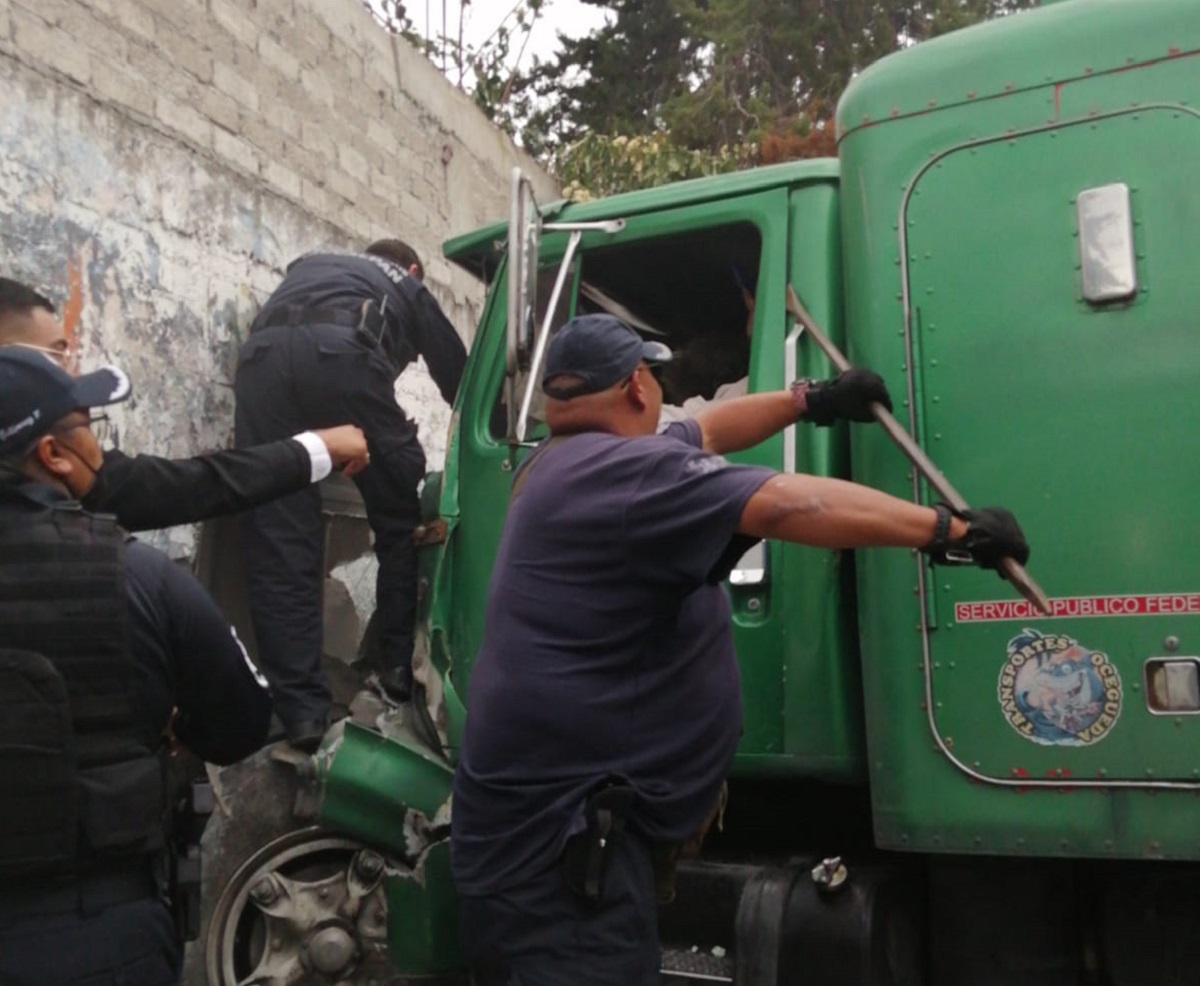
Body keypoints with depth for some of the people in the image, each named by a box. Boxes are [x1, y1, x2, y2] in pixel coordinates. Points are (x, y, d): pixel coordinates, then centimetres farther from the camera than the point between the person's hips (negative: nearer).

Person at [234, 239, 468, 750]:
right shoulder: (409, 288, 34)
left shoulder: (308, 265, 43)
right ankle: (402, 666, 19)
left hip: (261, 355, 3)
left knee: (277, 541, 3)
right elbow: (458, 375, 36)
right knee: (401, 517, 15)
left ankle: (300, 711, 0)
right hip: (341, 351, -3)